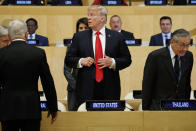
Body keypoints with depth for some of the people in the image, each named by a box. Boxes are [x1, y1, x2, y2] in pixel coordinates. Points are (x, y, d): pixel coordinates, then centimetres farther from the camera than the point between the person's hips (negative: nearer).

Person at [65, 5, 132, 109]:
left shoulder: (116, 37, 8)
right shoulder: (79, 37, 9)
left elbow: (127, 60, 8)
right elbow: (68, 59, 10)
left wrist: (112, 62, -9)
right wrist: (81, 61, -9)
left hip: (109, 89, 0)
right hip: (86, 88, 0)